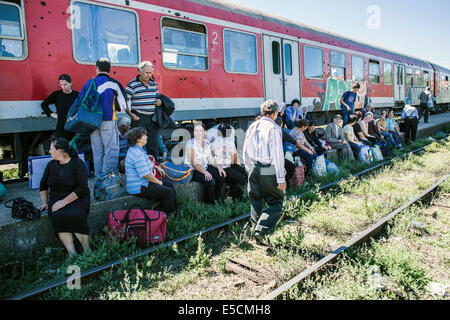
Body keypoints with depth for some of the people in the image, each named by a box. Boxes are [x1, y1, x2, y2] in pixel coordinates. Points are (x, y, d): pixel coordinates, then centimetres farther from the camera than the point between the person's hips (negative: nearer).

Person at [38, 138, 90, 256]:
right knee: (58, 216, -30)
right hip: (56, 198, 4)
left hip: (77, 198, -4)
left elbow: (82, 188, -15)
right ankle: (72, 253, -31)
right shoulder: (51, 165, 12)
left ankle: (87, 250, -19)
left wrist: (64, 202, -21)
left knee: (75, 215, -35)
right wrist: (44, 202, 15)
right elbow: (43, 185, 27)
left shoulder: (78, 163, -6)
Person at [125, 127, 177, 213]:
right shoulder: (138, 154, -25)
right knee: (169, 192, -14)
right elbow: (146, 174, -26)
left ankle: (174, 210, 15)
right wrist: (159, 182, -13)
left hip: (143, 182, 11)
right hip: (139, 188, -11)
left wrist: (156, 167, 19)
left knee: (169, 184, 11)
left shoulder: (136, 149, 10)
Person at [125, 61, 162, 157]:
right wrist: (131, 114, -15)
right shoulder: (132, 85, -4)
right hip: (139, 118, -5)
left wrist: (159, 102, 3)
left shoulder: (153, 84, 13)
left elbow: (157, 97, 27)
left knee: (154, 144, 8)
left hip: (153, 118, 5)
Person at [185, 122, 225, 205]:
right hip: (193, 170, -7)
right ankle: (211, 203, -6)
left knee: (221, 176, -12)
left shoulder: (207, 143, 5)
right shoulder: (191, 143, -15)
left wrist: (218, 167, -9)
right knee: (210, 181, -28)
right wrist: (205, 172, -31)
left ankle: (217, 199, 5)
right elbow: (193, 163, -20)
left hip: (205, 167, 7)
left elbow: (211, 160, 9)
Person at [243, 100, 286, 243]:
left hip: (253, 168, 6)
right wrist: (281, 178, -11)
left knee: (255, 200, 19)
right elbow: (278, 155, -13)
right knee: (276, 202, 5)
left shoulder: (252, 127, 8)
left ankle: (255, 225, 27)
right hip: (269, 170, -6)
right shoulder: (274, 128, -11)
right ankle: (261, 230, -6)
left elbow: (245, 151, 13)